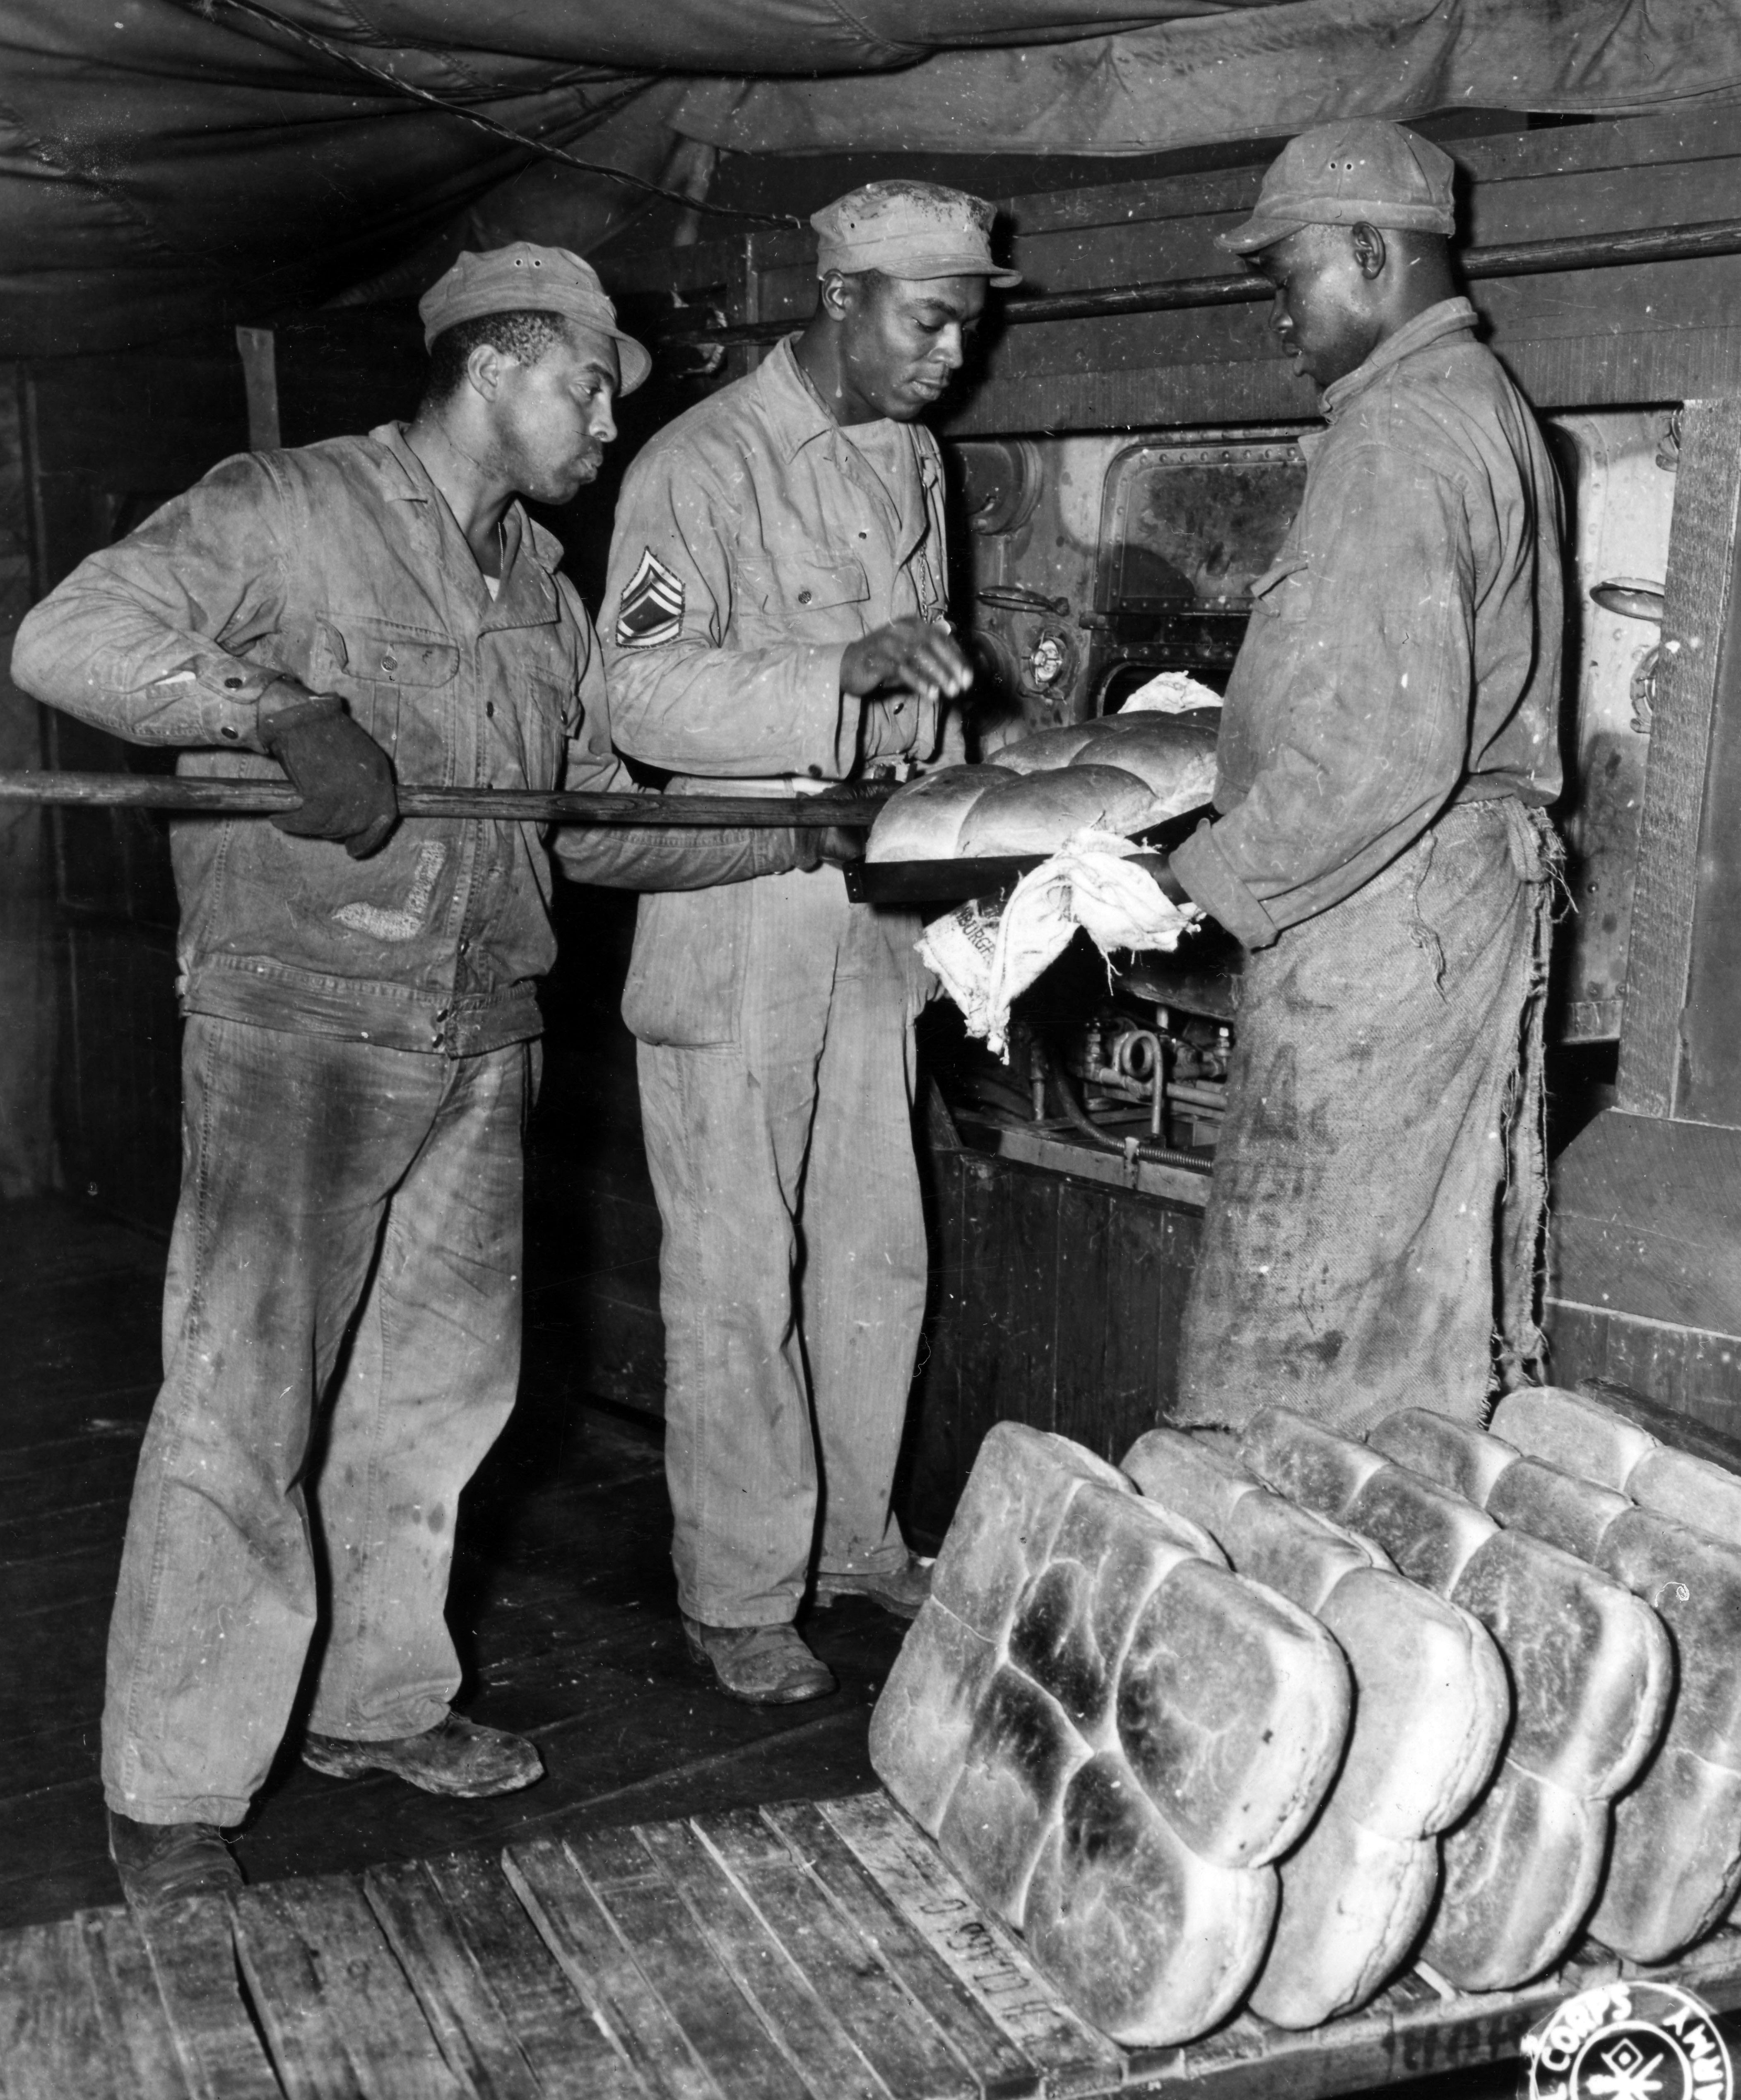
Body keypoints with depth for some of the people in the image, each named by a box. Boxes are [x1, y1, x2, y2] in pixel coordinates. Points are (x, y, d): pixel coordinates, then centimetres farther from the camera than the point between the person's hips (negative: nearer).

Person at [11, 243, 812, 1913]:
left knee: (438, 1387, 15)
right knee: (243, 1409, -3)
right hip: (297, 1033, -7)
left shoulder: (539, 589, 15)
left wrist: (811, 835, 8)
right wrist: (282, 712, -27)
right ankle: (170, 1801, 11)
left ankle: (376, 1700, 33)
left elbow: (594, 826, 17)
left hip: (480, 1039, 7)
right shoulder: (285, 512, -7)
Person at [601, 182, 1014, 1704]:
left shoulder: (912, 457, 12)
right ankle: (738, 1597, 14)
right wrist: (846, 673, -32)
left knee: (876, 1254, 14)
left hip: (875, 907, 7)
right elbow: (647, 696, -21)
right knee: (737, 1276, 1)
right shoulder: (701, 467, -12)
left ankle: (855, 1536, 31)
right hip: (735, 916, -7)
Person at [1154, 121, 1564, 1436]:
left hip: (1379, 899, -10)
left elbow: (1385, 749, -25)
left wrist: (1209, 883, -18)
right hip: (1483, 873, 10)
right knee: (1438, 1272, 16)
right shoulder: (1486, 402, 16)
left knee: (1303, 1302, -3)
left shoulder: (1395, 436, -16)